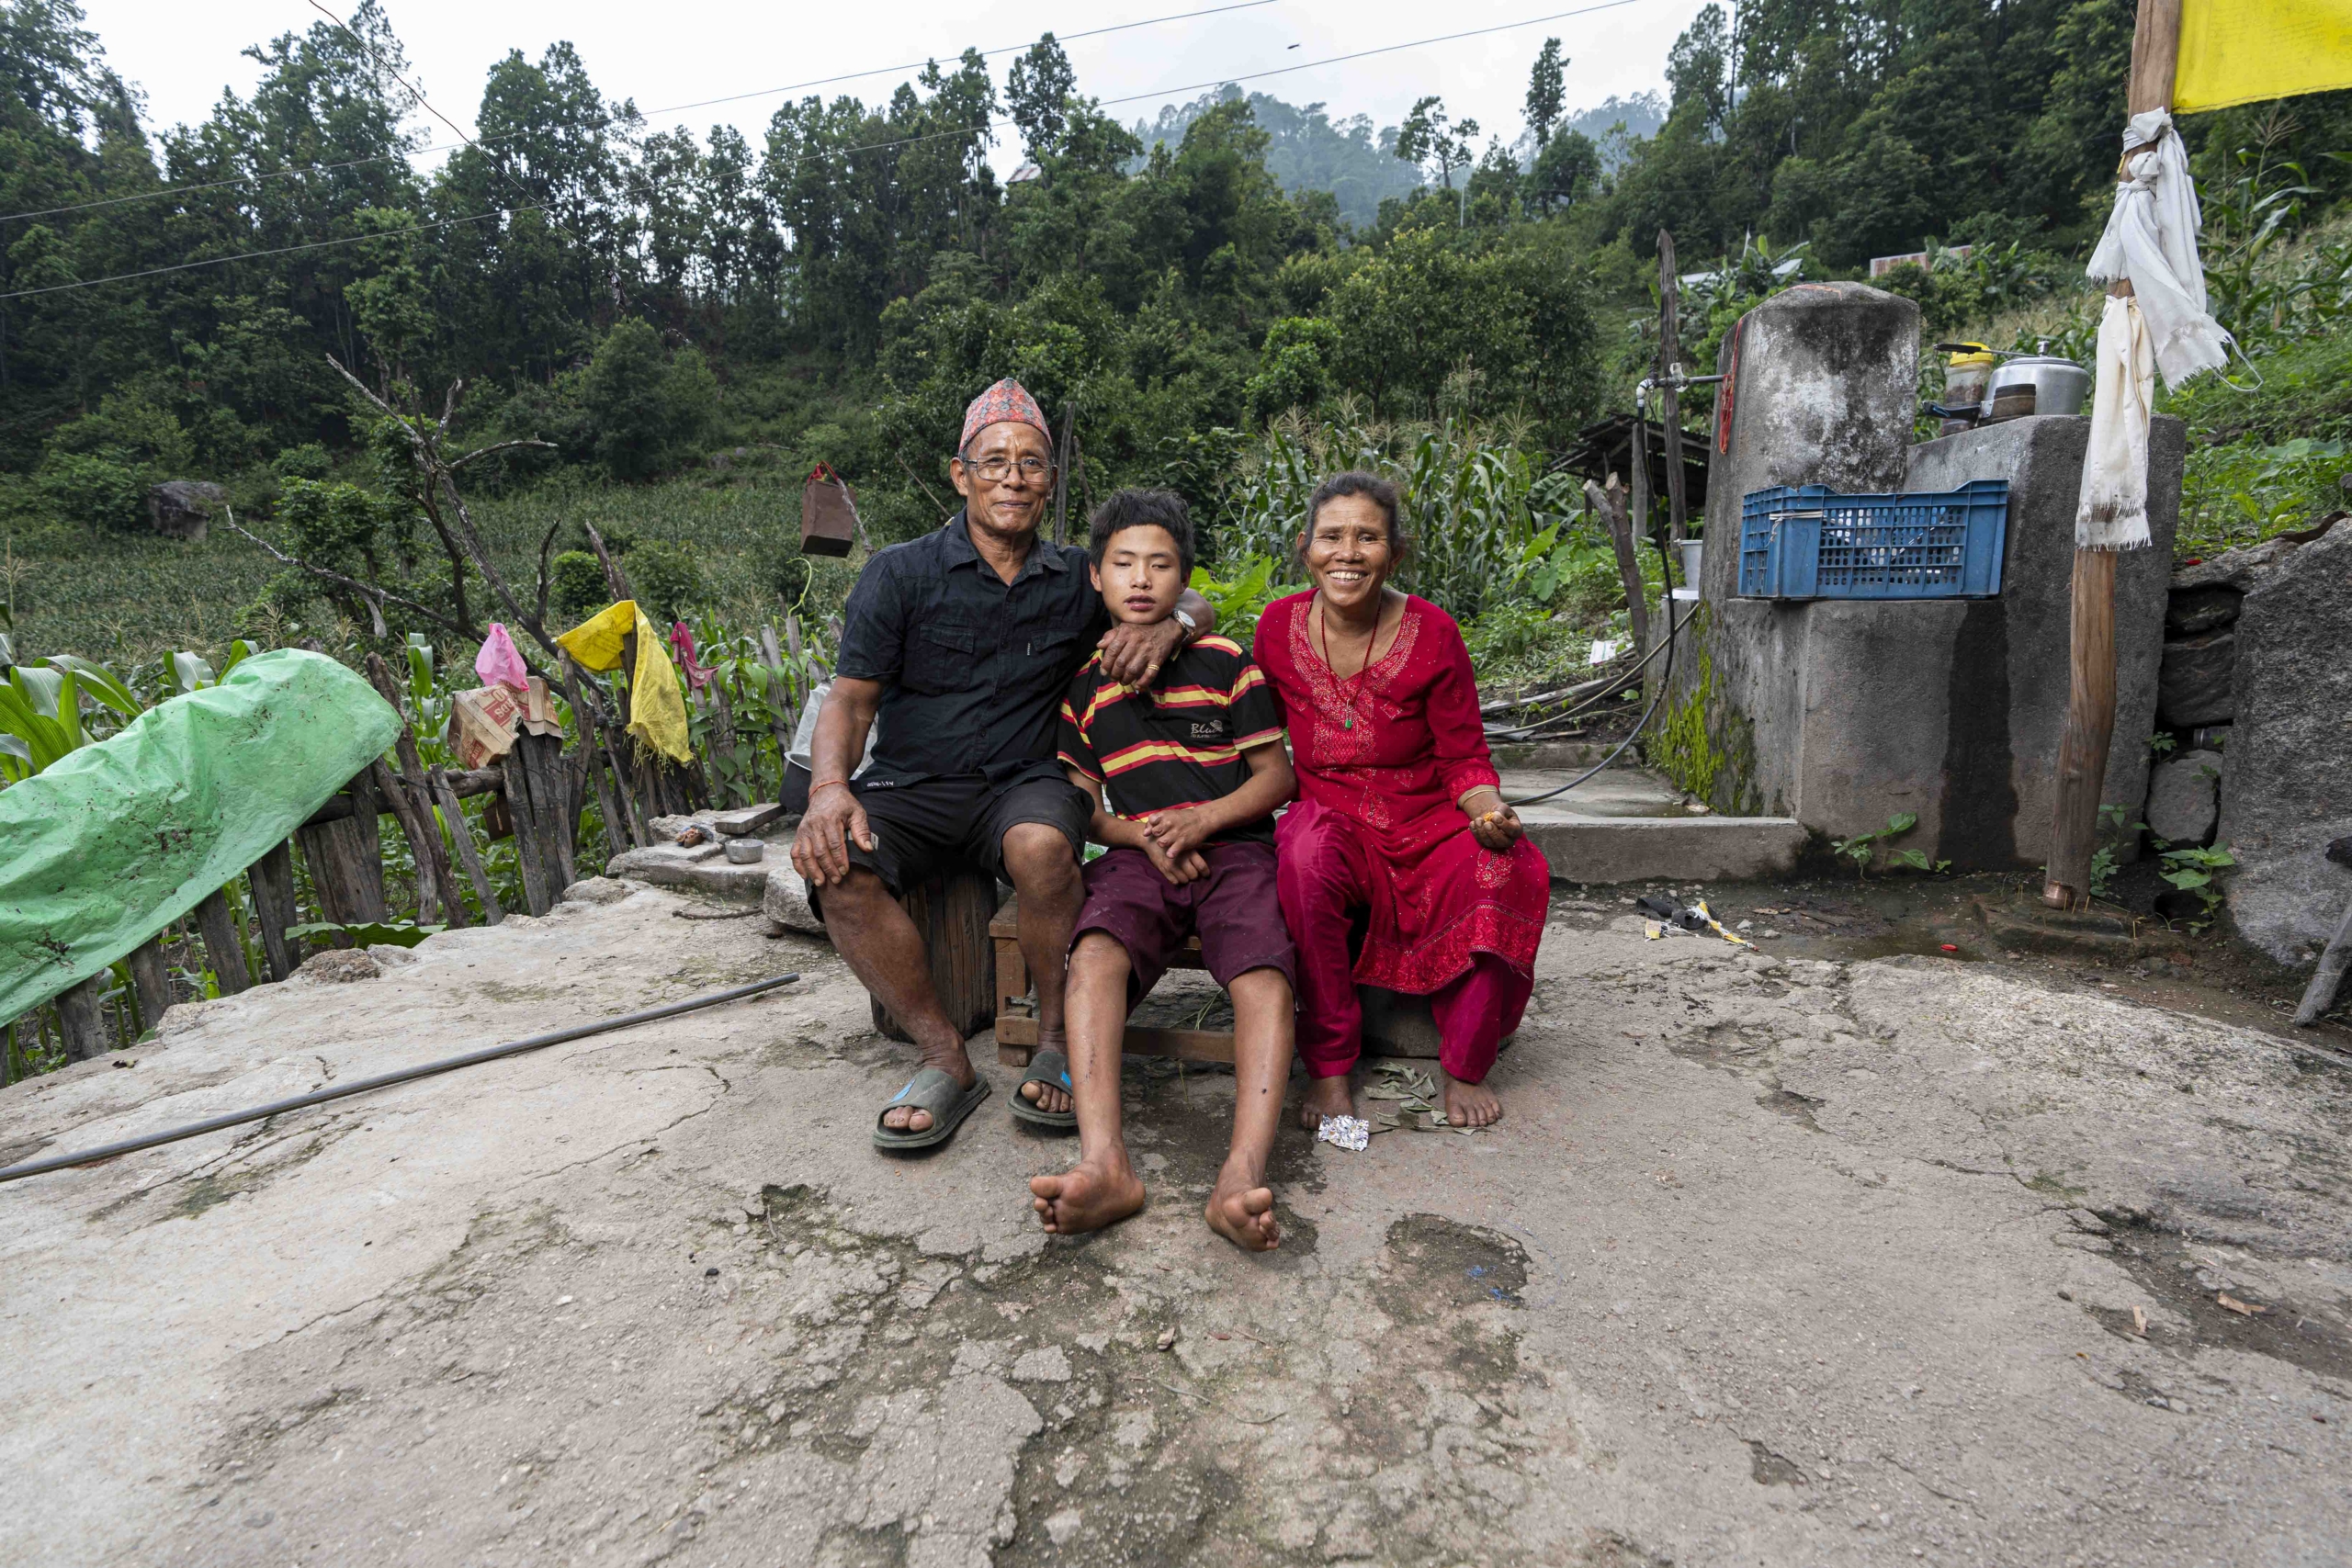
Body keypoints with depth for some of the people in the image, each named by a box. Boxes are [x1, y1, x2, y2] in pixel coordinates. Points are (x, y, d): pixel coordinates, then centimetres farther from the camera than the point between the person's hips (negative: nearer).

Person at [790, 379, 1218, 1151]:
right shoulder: (899, 574, 4)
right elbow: (851, 698, 0)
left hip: (1024, 782, 0)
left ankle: (1056, 1037, -12)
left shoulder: (1078, 579, 10)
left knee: (1041, 847, -35)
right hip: (911, 784, 1)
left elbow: (1199, 606, 16)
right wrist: (829, 787, -21)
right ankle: (947, 1059, -13)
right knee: (839, 867, -29)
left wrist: (1166, 629, -10)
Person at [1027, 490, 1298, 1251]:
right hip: (1138, 854, 1)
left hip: (1234, 846, -1)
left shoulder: (1226, 663, 8)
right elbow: (1085, 806, 15)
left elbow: (1276, 774, 7)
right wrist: (1143, 838, -6)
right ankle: (1104, 1165, -44)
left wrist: (1201, 819, -10)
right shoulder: (1084, 687, 15)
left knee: (1265, 977, -31)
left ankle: (1243, 1175, -45)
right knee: (1094, 954, -31)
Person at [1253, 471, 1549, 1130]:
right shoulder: (1279, 626, -2)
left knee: (1509, 867, -30)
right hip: (1330, 822, 0)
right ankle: (1328, 1067, -18)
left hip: (1428, 825, 1)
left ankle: (1465, 1067, -6)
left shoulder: (1431, 632, -6)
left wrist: (1490, 811, -21)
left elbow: (1464, 758, -1)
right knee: (1309, 852, -36)